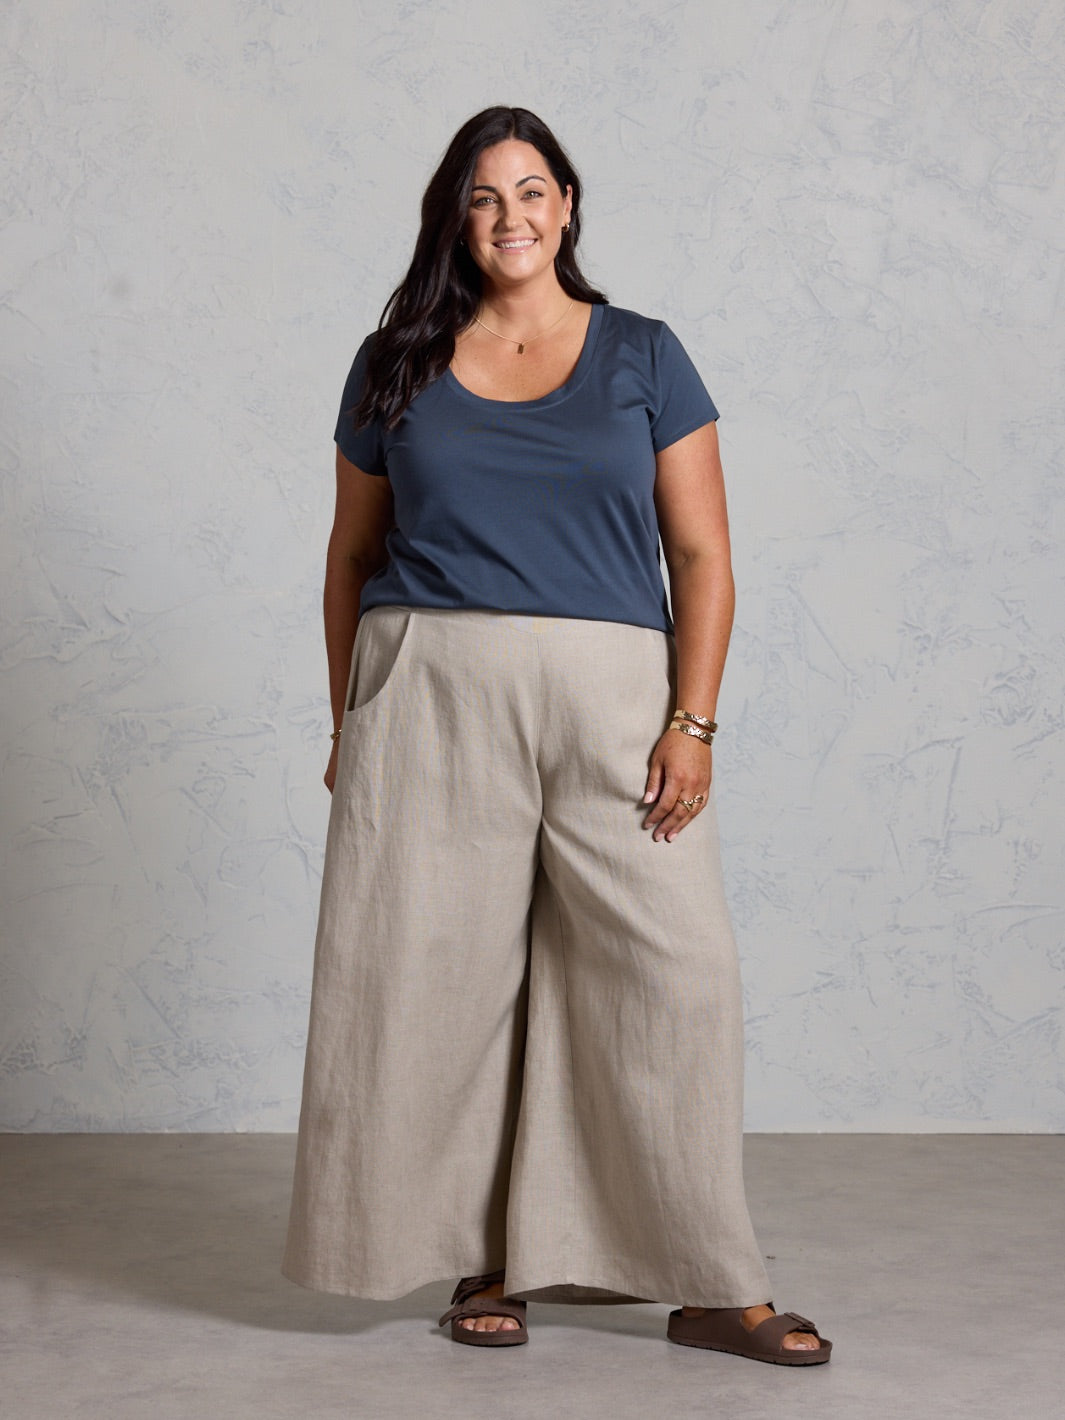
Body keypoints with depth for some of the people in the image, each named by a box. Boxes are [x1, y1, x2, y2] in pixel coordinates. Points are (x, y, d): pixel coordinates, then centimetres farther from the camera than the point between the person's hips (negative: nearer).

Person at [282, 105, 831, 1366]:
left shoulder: (644, 358, 8)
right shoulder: (397, 364, 11)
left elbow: (702, 557, 4)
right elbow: (351, 556, 15)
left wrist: (693, 724, -6)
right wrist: (347, 727, 9)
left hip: (610, 699, 0)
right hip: (429, 696, 1)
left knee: (675, 974, -6)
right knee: (442, 975, 1)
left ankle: (710, 1287, 6)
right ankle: (486, 1262, 17)